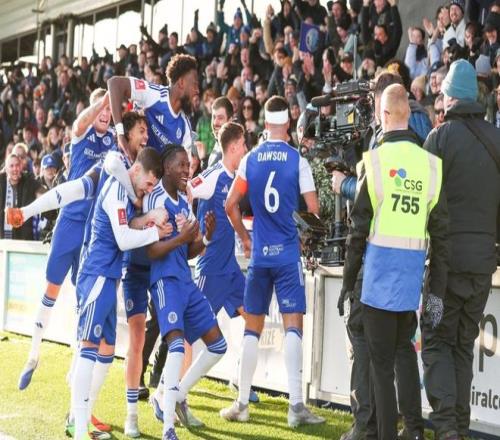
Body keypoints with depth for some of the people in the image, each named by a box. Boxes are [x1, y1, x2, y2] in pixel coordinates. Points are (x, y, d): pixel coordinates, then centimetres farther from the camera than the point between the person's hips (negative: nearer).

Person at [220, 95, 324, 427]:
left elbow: (231, 205, 4)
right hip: (288, 252, -3)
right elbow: (313, 209, -7)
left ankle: (242, 403, 14)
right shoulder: (298, 160, -5)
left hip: (259, 253, 3)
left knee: (253, 326, 11)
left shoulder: (251, 159, 3)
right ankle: (296, 405, -11)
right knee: (293, 325, -4)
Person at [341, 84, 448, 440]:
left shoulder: (375, 160, -7)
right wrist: (437, 289, 7)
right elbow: (440, 232, 2)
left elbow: (359, 226, -5)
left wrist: (348, 280, 4)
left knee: (381, 363, 2)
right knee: (403, 350, 21)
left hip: (380, 264, -3)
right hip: (415, 269, 3)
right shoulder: (431, 163, 1)